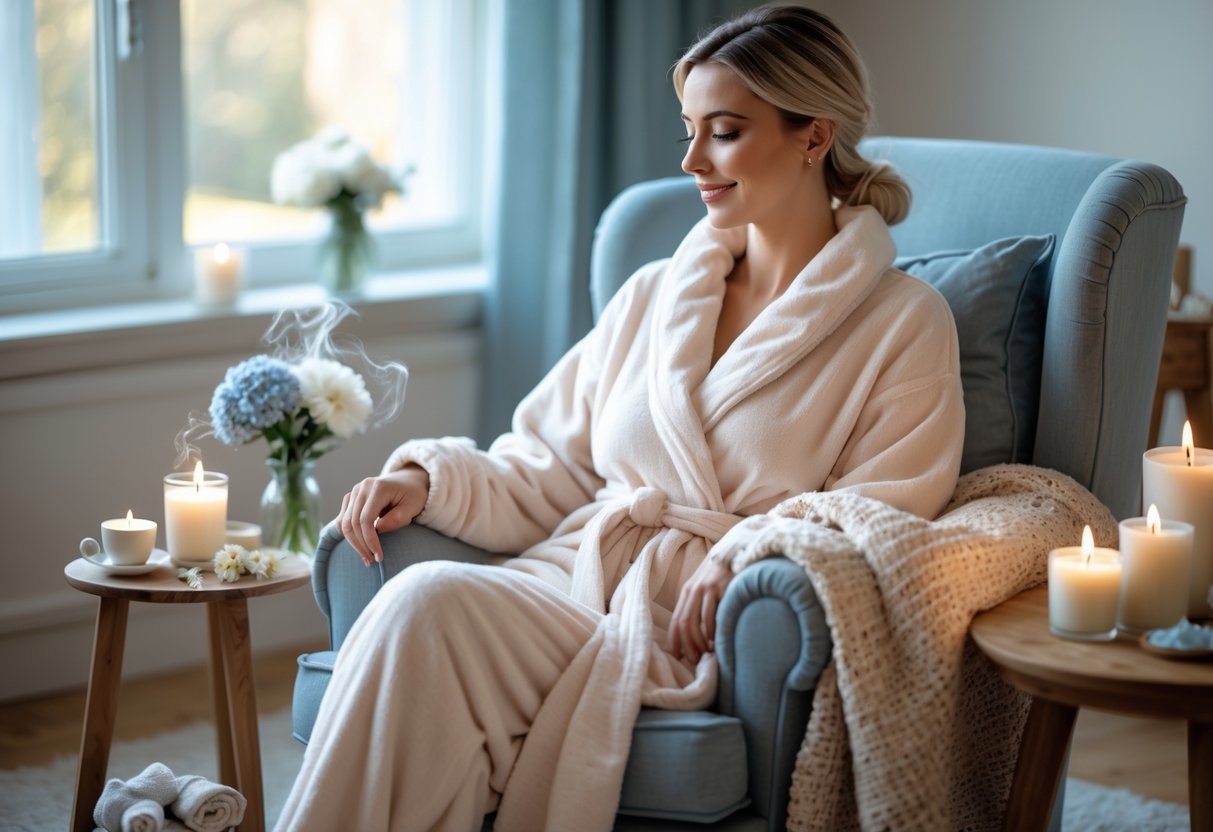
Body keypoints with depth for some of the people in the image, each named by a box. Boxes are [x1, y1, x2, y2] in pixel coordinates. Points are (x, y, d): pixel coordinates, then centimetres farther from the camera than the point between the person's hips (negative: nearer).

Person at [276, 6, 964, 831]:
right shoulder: (653, 294, 21)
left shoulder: (905, 324, 5)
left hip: (700, 635, -5)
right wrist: (430, 476, 0)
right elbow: (541, 476, 20)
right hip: (568, 579, 5)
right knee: (421, 599, -30)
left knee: (427, 607, -30)